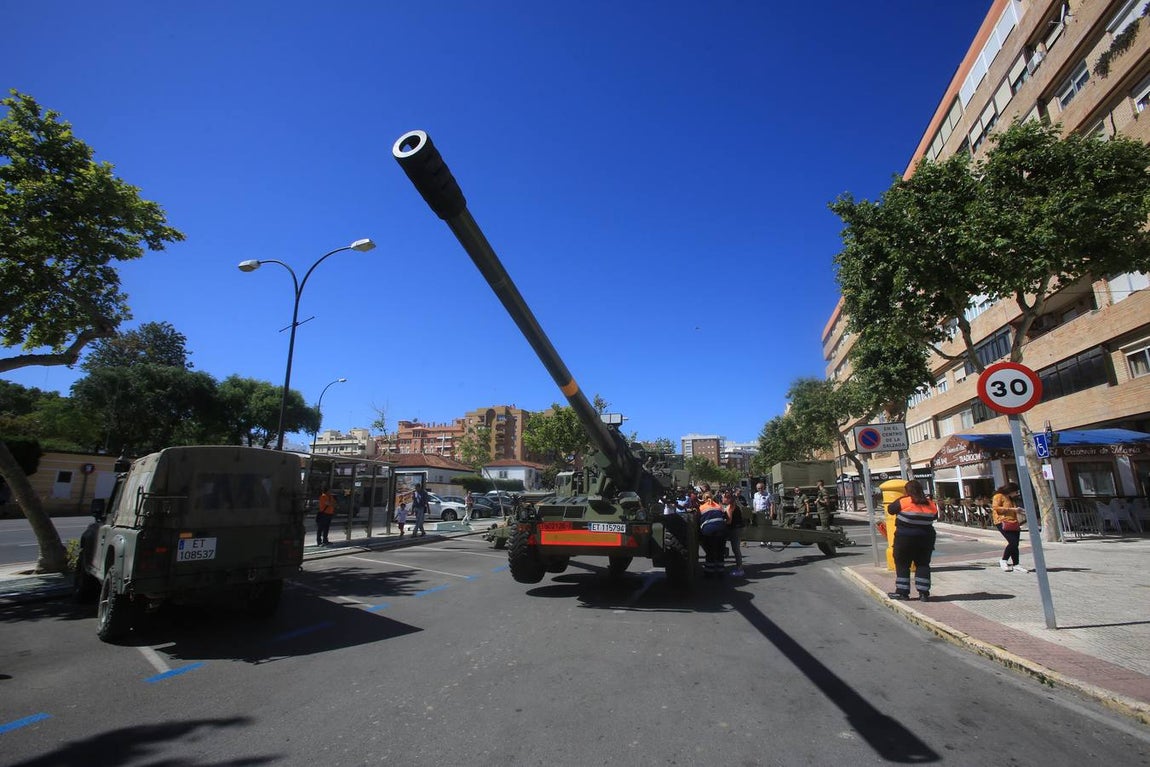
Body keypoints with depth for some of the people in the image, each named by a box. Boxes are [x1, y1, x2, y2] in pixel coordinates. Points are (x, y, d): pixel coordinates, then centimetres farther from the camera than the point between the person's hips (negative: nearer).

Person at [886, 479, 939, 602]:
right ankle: (923, 592, 13)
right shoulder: (930, 504, 1)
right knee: (923, 565, 13)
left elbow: (890, 509, -1)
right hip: (926, 538, 4)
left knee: (902, 565, 6)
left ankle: (902, 592, 10)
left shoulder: (903, 502, -14)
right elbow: (934, 517, 16)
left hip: (905, 538, -4)